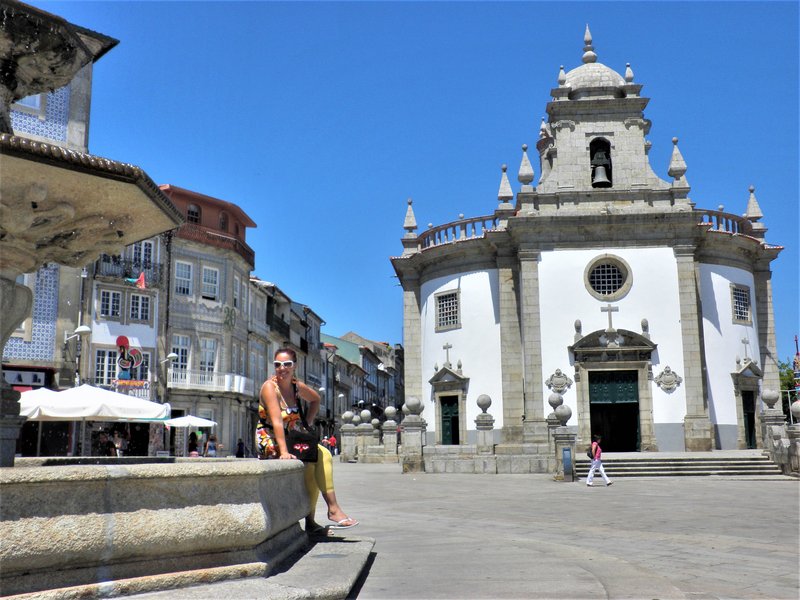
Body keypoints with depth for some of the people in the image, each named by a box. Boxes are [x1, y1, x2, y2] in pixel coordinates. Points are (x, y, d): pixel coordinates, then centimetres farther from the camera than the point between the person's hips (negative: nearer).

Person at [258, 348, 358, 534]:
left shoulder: (298, 387, 3)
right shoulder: (270, 387, -17)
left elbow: (315, 400, 25)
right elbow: (276, 421, -28)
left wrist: (306, 424, 12)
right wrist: (284, 452, -37)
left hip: (291, 438, 7)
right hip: (269, 440, -7)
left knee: (324, 454, -15)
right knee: (309, 463, -26)